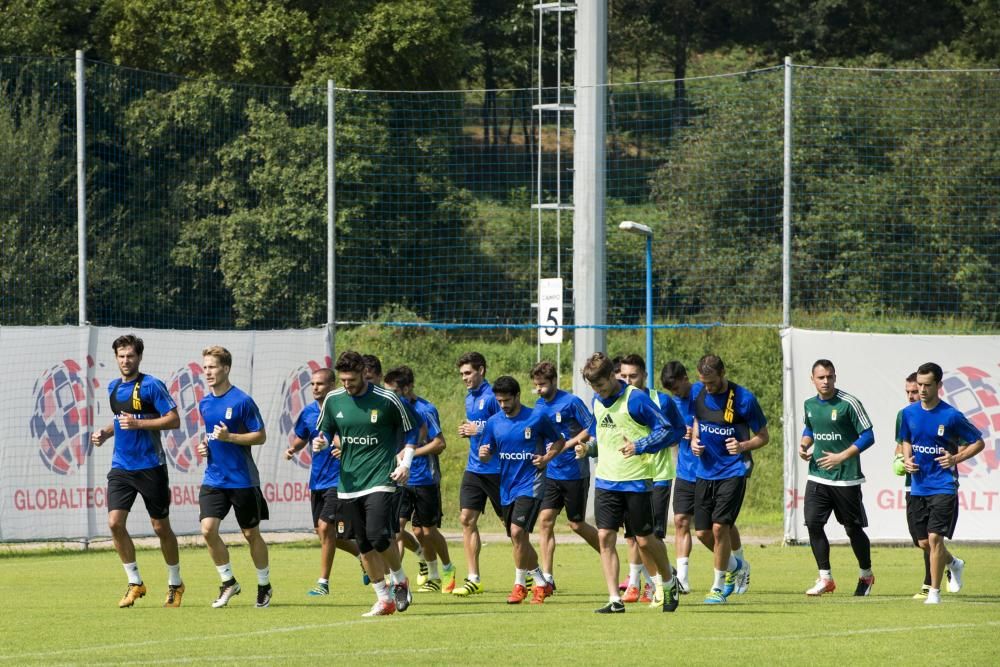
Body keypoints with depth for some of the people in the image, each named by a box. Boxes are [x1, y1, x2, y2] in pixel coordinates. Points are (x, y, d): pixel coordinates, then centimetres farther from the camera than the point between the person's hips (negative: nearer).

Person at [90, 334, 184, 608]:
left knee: (161, 528, 4)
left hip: (150, 467, -5)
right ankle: (135, 583, 3)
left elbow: (173, 420, -12)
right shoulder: (113, 387, 11)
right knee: (115, 523, -9)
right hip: (121, 467, 5)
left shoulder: (151, 386, -9)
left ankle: (175, 583, 21)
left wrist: (138, 423, -20)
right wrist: (106, 432, 7)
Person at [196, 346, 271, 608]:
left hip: (242, 479, -5)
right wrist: (204, 446, 3)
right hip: (213, 478, 5)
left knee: (251, 534, 6)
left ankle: (264, 585, 23)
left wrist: (228, 437, -21)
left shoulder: (242, 401, -11)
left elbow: (260, 436, -10)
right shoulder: (205, 403, 8)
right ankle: (228, 582, 6)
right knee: (208, 529, -11)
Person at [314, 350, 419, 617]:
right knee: (364, 545, 4)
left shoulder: (386, 400, -6)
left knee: (378, 535, -19)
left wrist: (406, 463, -3)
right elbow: (326, 431, 16)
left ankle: (400, 581, 7)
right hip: (348, 483, 4)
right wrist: (321, 442, -8)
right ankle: (384, 599, 15)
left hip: (380, 479, -4)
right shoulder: (333, 400, 4)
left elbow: (410, 430, 7)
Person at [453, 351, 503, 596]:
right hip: (474, 468, 8)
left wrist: (480, 430, -19)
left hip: (495, 469, -8)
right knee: (467, 519, -1)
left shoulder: (492, 396, -13)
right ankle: (473, 579, 2)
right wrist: (468, 431, 4)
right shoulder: (470, 398, 13)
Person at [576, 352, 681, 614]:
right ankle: (615, 600, -2)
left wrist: (639, 446, -23)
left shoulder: (636, 400, -13)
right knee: (605, 537, -5)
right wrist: (588, 448, 4)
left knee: (644, 539, 3)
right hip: (605, 481, 6)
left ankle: (668, 583, 29)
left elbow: (667, 431, -12)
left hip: (636, 482, -6)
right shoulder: (597, 402, 9)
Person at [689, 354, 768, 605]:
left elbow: (763, 436, -3)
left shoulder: (744, 399, -13)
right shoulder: (697, 393, 0)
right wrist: (694, 440, 0)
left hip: (733, 471, -5)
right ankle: (736, 566, 32)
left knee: (719, 526, -15)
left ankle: (719, 586, 2)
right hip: (705, 470, 5)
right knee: (702, 532, 4)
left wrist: (743, 446, -22)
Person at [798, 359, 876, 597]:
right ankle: (825, 578, 0)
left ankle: (866, 575, 26)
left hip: (846, 477, -4)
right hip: (817, 476, 5)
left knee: (853, 528, 5)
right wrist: (803, 445, 4)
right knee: (813, 523, -9)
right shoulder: (810, 404, 6)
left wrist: (841, 457, -16)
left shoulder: (849, 404, -11)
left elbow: (868, 436, -10)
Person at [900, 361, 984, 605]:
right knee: (923, 542, 8)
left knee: (934, 537, -14)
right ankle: (953, 564, 39)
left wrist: (957, 458, -14)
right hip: (918, 487, 5)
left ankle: (935, 591, -2)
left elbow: (978, 443, 0)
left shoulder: (951, 416, -10)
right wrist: (907, 459, 2)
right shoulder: (909, 413, 4)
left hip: (943, 486, -5)